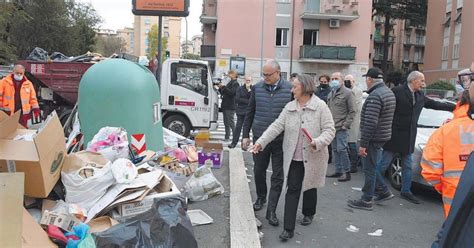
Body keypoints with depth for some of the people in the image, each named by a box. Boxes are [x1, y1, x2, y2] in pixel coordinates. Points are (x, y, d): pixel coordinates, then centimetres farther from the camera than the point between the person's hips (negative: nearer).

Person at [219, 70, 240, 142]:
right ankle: (226, 137, 16)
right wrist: (220, 88, 4)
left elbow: (231, 92, -20)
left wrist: (223, 87, -19)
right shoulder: (229, 83, 18)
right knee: (226, 122, 10)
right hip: (225, 106, 9)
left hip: (230, 106, -8)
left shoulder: (235, 83, -7)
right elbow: (223, 93, 22)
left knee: (231, 122, -9)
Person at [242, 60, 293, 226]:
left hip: (281, 140, -2)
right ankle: (260, 198, 40)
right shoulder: (257, 88, 1)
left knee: (278, 176, 4)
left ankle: (271, 210, 14)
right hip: (259, 138, 2)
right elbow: (249, 113, 7)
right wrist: (245, 135, 5)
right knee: (259, 171, 15)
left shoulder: (290, 89, -6)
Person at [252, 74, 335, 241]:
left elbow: (329, 130, -11)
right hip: (294, 157, 3)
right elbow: (276, 126, -1)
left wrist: (318, 142, -29)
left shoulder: (320, 106, -9)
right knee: (292, 190, 1)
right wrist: (261, 142, -11)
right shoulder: (289, 107, 3)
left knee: (310, 187, 17)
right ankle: (288, 228, 3)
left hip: (312, 157, -2)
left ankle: (308, 214, 43)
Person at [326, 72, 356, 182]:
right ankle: (338, 171, 22)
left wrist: (346, 125, -13)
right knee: (335, 149, 12)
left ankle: (347, 172, 1)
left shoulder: (347, 93, -7)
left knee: (341, 149, -9)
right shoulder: (330, 94, 16)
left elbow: (352, 111, -9)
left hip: (341, 128, -8)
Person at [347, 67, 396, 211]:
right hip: (383, 136, 9)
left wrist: (363, 144, -21)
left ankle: (366, 201, 11)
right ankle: (383, 190, 28)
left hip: (373, 138, -9)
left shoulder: (375, 96, -21)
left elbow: (370, 123, -26)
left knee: (369, 169, 1)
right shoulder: (389, 92, 11)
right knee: (370, 166, 22)